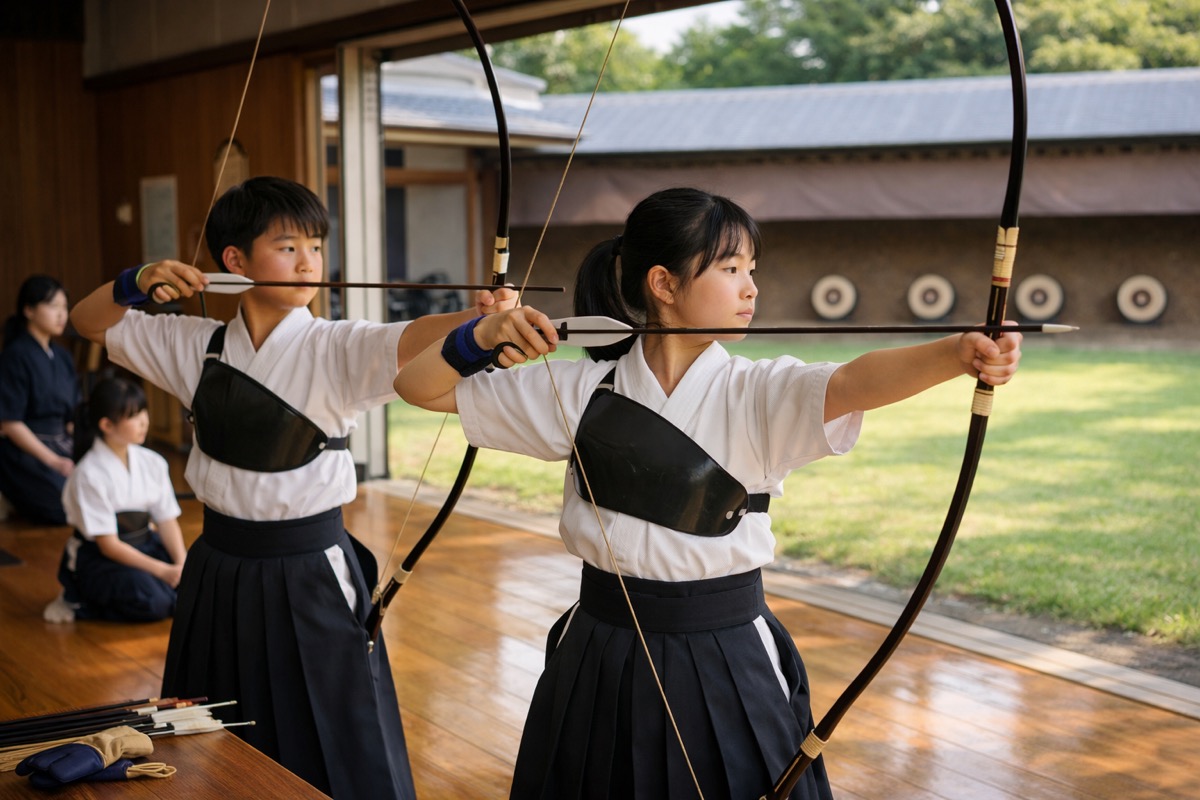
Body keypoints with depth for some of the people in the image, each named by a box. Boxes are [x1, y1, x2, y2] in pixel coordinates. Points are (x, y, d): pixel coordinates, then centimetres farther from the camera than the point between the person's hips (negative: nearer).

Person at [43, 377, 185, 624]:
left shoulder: (152, 463, 1)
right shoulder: (90, 475, -18)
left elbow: (167, 520, 0)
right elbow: (108, 545, -18)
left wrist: (181, 563, -18)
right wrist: (164, 571, -23)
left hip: (145, 545, 7)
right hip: (97, 557, -7)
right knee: (150, 601, -31)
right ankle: (78, 598, -6)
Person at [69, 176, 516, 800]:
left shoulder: (334, 349, -10)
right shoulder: (195, 345, 2)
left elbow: (408, 341, -31)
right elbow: (90, 322, 14)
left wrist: (477, 319, -51)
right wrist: (138, 282, -6)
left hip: (312, 577, -4)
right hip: (220, 573, 4)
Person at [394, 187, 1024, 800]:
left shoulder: (760, 395, -9)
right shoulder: (582, 388, -3)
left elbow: (857, 381, -31)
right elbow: (418, 386, 4)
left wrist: (959, 353, -48)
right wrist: (484, 337, -14)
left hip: (728, 663, -1)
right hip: (601, 662, 2)